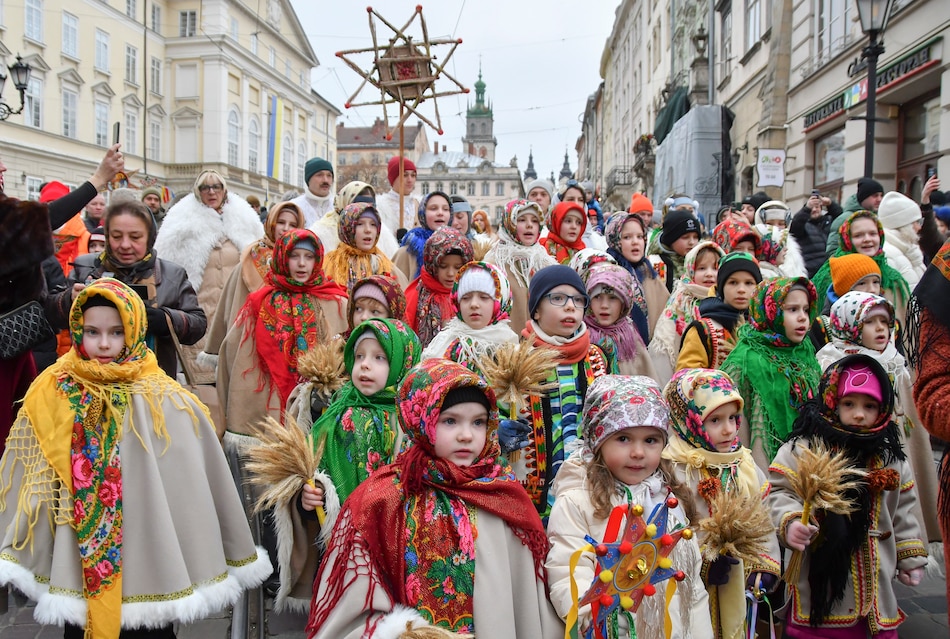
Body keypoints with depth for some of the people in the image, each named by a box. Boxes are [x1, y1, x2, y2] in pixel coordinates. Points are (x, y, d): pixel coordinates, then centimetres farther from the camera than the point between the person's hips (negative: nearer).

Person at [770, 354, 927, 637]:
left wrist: (911, 558, 19)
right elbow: (780, 493, -9)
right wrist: (790, 523, -26)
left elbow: (902, 511, 18)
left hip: (875, 576, 5)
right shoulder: (802, 448, -7)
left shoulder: (890, 457, 10)